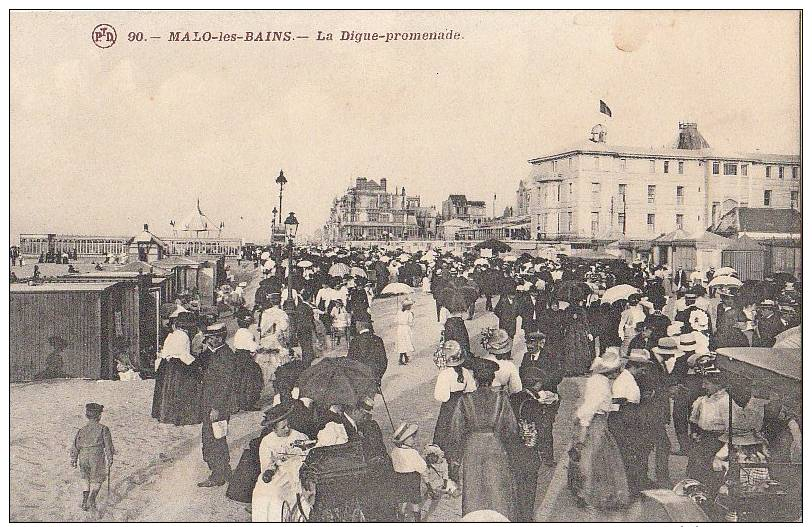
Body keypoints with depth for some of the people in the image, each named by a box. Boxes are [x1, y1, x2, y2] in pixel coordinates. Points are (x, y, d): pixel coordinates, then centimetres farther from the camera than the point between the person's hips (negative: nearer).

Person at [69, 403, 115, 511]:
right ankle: (91, 499, -7)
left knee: (87, 479, 23)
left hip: (83, 458, 4)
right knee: (97, 480, 12)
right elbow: (108, 445, -3)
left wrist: (73, 460, 18)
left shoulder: (82, 430, 7)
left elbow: (75, 446, 9)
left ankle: (85, 501, 17)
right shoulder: (103, 429, -4)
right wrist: (110, 458, 6)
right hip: (97, 457, -4)